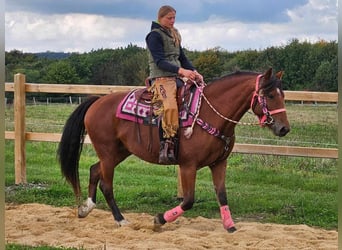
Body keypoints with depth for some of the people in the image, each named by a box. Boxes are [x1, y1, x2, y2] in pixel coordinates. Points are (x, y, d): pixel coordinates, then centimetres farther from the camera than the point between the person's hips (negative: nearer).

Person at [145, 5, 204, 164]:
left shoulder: (175, 35, 22)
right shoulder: (155, 36, -3)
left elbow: (182, 58, 20)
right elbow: (159, 61, -14)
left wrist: (194, 72, 2)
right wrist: (181, 70, -26)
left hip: (177, 77, 9)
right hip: (161, 78, -9)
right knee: (169, 107, -33)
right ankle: (166, 148, -34)